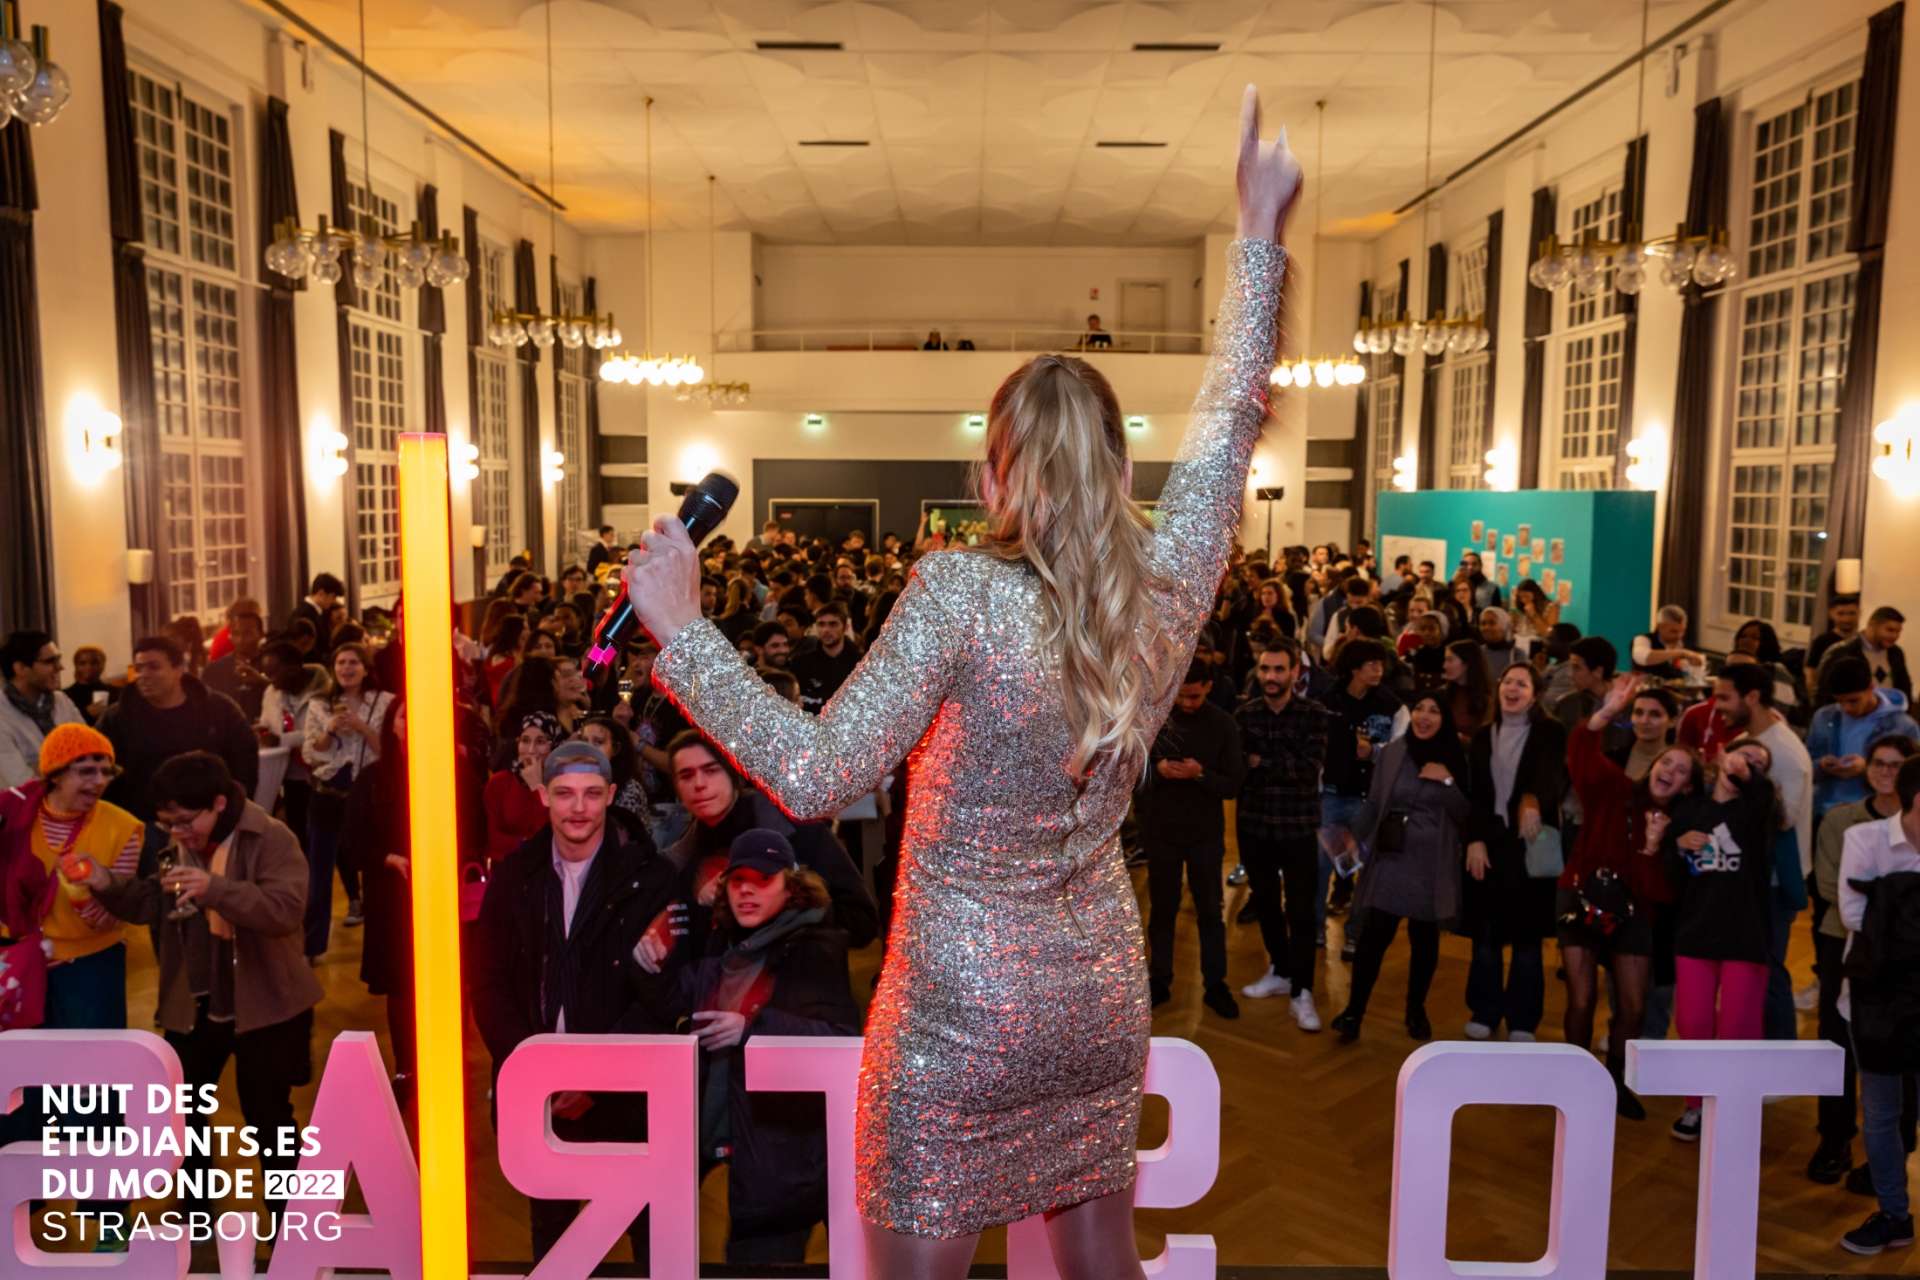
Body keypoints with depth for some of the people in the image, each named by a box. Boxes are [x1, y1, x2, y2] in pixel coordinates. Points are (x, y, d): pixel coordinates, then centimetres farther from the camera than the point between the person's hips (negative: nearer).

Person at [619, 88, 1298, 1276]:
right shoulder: (1168, 588, -7)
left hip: (960, 1016, -5)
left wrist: (682, 628, -20)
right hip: (1104, 1000, 6)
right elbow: (1232, 419, 8)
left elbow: (815, 777, -26)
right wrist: (1260, 236, 17)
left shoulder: (962, 591, -23)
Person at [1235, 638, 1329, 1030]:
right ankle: (1281, 971, 35)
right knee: (1264, 902, 16)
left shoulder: (1314, 714, -6)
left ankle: (1301, 991, 10)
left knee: (1301, 911, 0)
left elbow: (1310, 768, -17)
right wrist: (1284, 770, -18)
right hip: (1254, 824, 3)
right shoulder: (1244, 713, 1)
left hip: (1298, 825, -3)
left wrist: (1261, 763, -14)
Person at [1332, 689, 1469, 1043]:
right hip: (1391, 858, -1)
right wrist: (1354, 838, -3)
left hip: (1432, 865, 1)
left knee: (1424, 942, 10)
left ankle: (1416, 1011, 29)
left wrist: (1447, 783, -14)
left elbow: (1465, 816, -2)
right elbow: (1373, 804, 6)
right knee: (1373, 937, -7)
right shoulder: (1391, 753, 1)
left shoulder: (1455, 760, 0)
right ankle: (1353, 1011, 5)